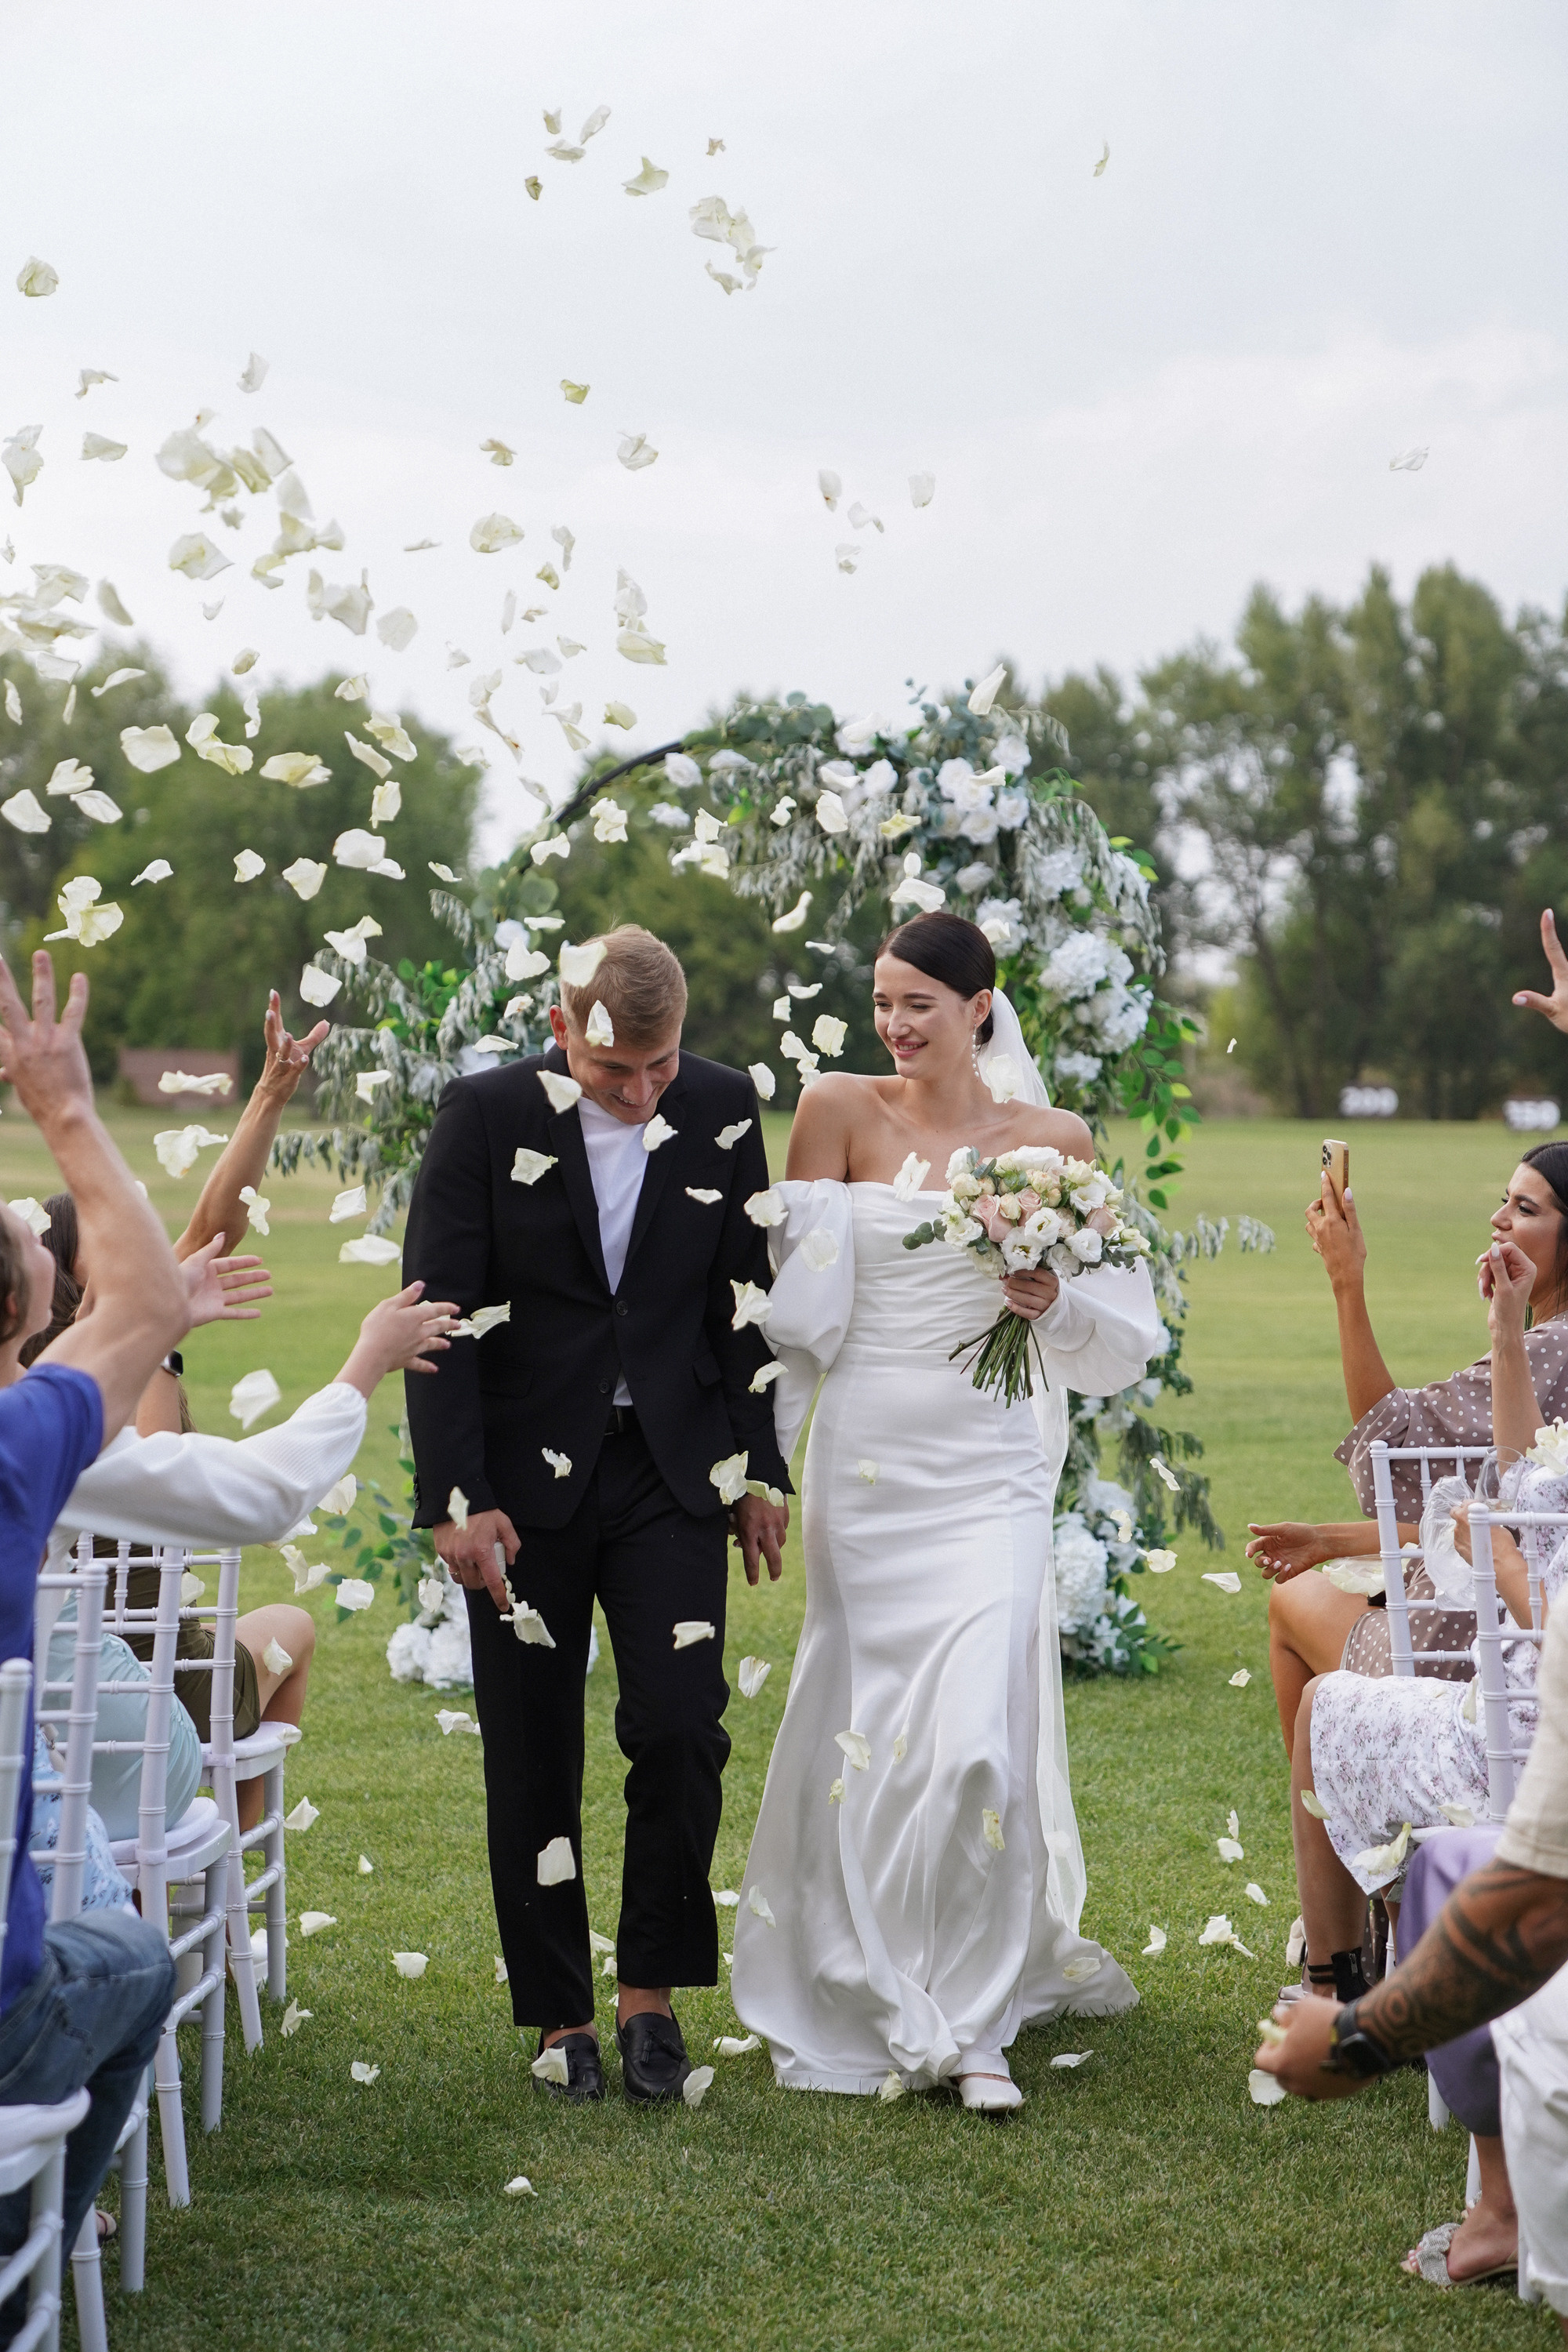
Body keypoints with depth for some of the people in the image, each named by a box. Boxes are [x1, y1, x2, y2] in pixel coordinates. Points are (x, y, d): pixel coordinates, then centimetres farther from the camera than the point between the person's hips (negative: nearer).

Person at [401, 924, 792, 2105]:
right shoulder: (485, 1114, -8)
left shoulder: (722, 1109, -1)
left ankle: (651, 1990, 9)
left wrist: (761, 1470, 8)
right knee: (533, 1760, 5)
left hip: (671, 1474, 1)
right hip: (524, 1482, -1)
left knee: (681, 1730, -9)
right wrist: (457, 1498, -12)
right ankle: (561, 2014, 19)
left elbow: (745, 1302, 7)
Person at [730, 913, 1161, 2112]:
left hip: (988, 1474, -1)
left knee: (978, 1740, -10)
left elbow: (1128, 1340, 4)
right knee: (866, 1725, 8)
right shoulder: (843, 1111, 2)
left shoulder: (1053, 1141, 2)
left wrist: (1054, 1303, -15)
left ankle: (971, 2023, 4)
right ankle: (874, 1990, 27)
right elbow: (802, 1304, 4)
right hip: (863, 1461, 1)